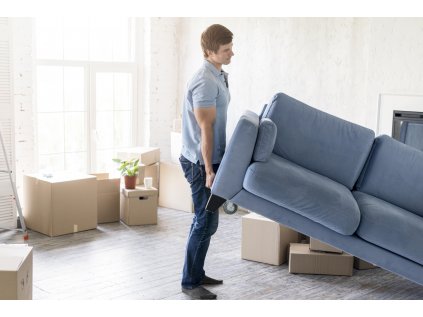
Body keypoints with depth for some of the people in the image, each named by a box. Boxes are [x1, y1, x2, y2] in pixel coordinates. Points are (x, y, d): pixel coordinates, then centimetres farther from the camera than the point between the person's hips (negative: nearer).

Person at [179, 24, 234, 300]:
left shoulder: (219, 76, 13)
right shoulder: (205, 82, -19)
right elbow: (205, 128, -21)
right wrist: (209, 170, -21)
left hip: (211, 159, 10)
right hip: (201, 162, -10)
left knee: (205, 220, 15)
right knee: (206, 222, -5)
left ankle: (197, 274, 27)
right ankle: (190, 283, 6)